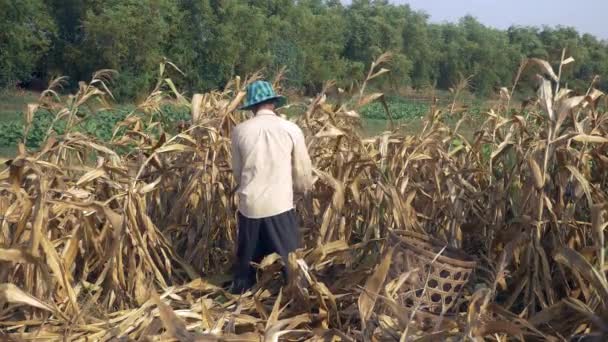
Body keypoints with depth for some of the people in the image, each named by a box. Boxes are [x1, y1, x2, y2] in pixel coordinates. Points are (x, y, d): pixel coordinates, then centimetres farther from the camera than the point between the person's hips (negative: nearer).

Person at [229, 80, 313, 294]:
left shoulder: (240, 130, 0)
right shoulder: (291, 129, -5)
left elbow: (237, 171, 10)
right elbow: (302, 169, 3)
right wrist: (304, 190, 24)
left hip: (249, 205, 2)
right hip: (280, 204, -2)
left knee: (246, 259, 18)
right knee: (290, 260, 9)